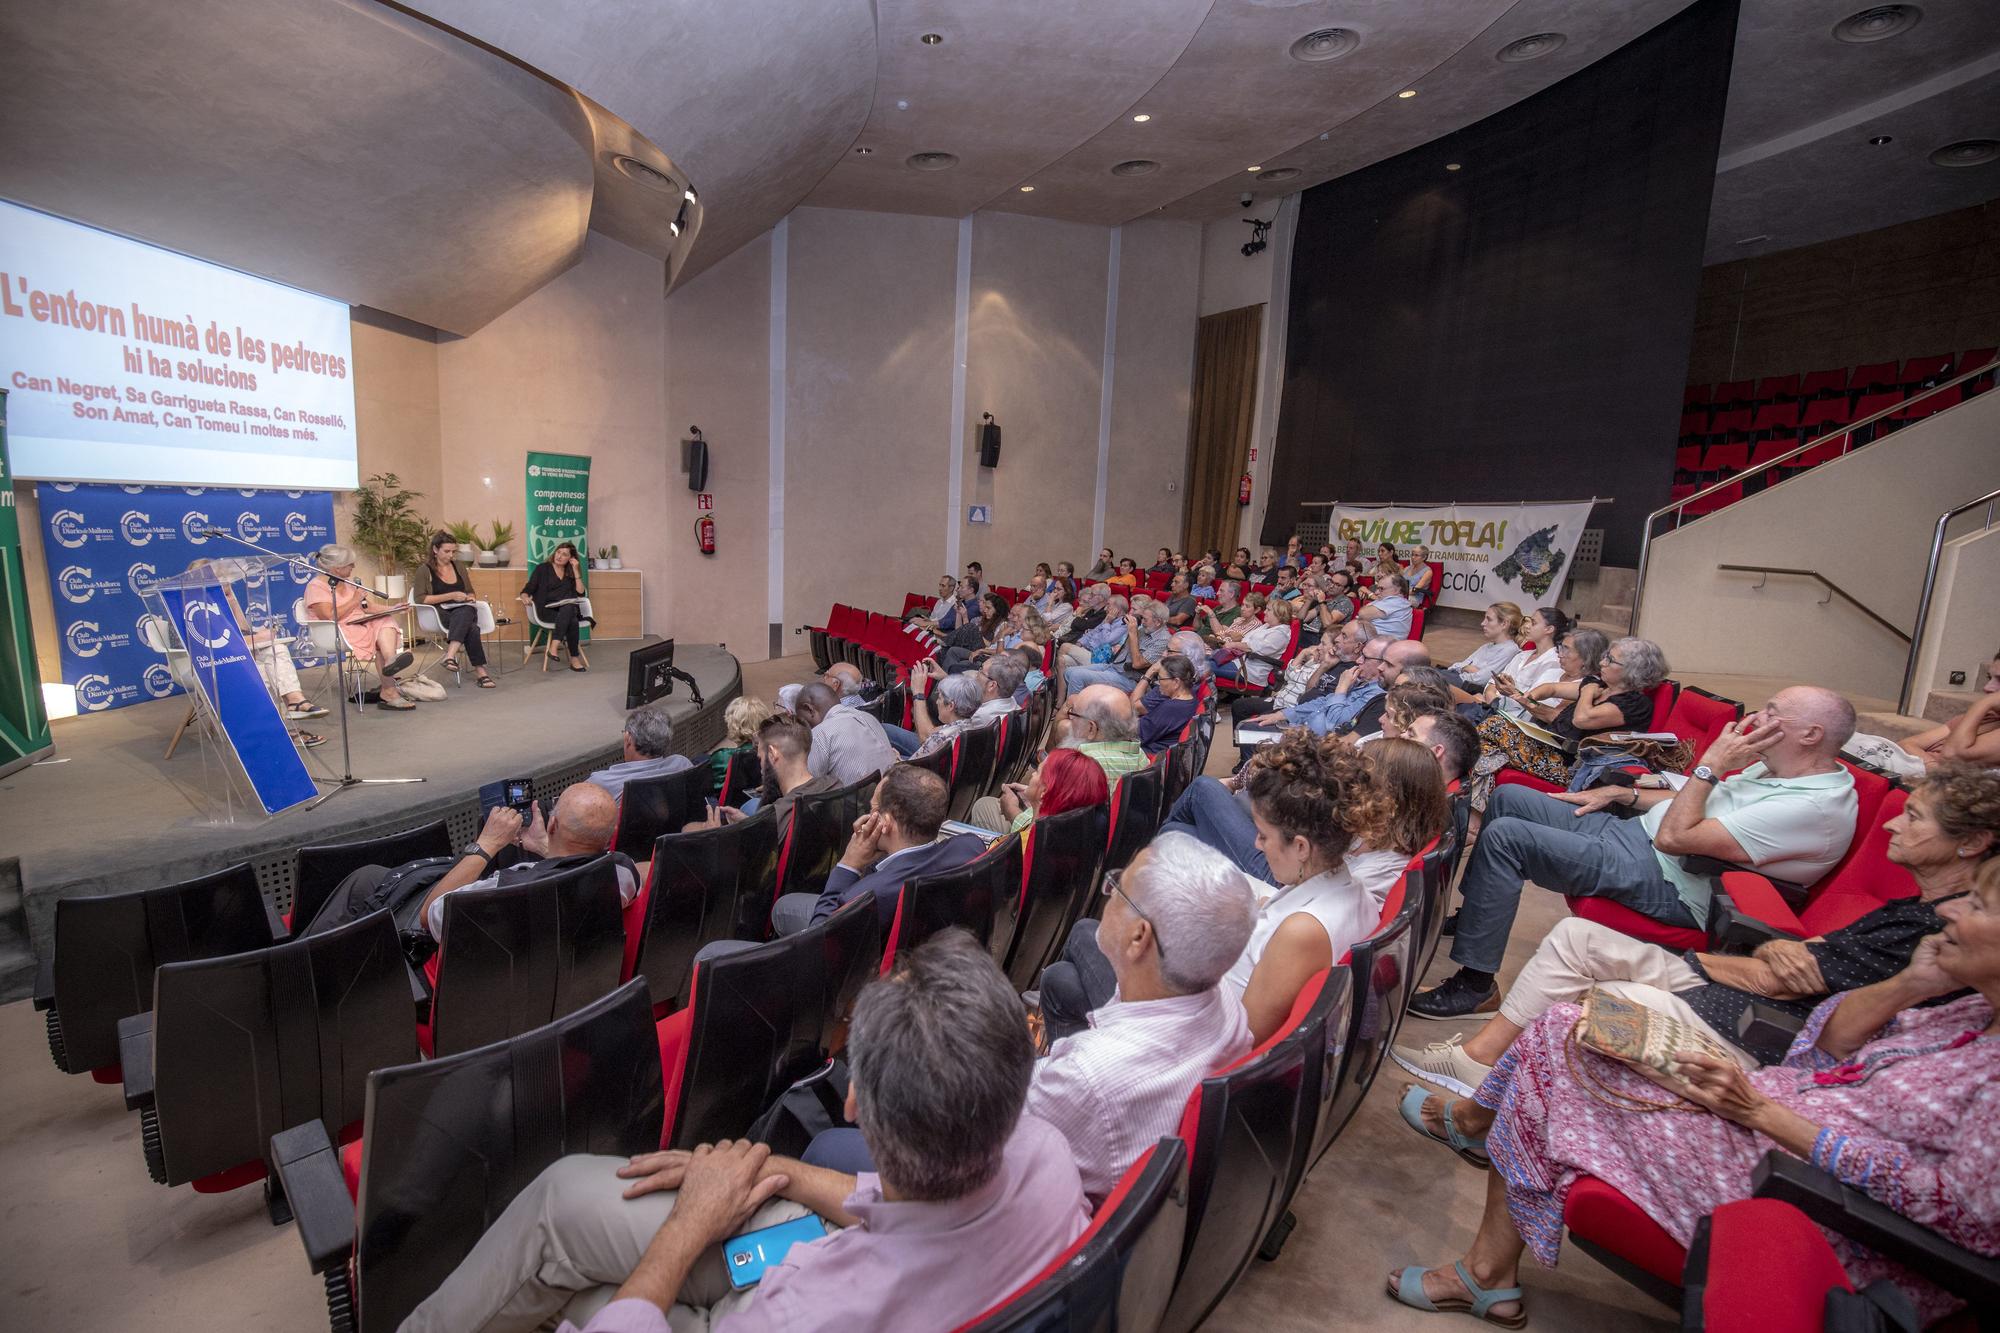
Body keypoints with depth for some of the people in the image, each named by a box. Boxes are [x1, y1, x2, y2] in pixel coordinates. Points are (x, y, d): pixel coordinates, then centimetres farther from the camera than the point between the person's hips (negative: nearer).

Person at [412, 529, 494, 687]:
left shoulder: (460, 566, 20)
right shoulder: (425, 570, 6)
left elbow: (471, 592, 30)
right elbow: (419, 599, -5)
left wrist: (470, 597, 5)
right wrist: (451, 596, -12)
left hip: (465, 611, 4)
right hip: (441, 614, -3)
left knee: (464, 613, -39)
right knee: (471, 628, -38)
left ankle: (450, 656, -55)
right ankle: (480, 672, -48)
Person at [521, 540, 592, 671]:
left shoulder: (571, 572, 19)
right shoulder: (542, 569, 10)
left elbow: (580, 592, 6)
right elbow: (528, 589, 3)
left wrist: (576, 571, 2)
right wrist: (525, 597, -21)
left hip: (569, 609, 3)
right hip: (547, 610, -3)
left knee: (568, 608, -38)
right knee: (572, 621, -36)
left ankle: (554, 647, -44)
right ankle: (574, 659, -38)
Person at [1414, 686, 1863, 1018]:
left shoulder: (1815, 808, -21)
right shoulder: (1781, 769, 9)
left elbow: (1674, 836, -26)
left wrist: (1712, 764, -19)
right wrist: (1620, 793, 13)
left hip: (1662, 880, -10)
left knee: (1505, 836, -24)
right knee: (1509, 796, 7)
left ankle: (1475, 984, -13)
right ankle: (1474, 914, 15)